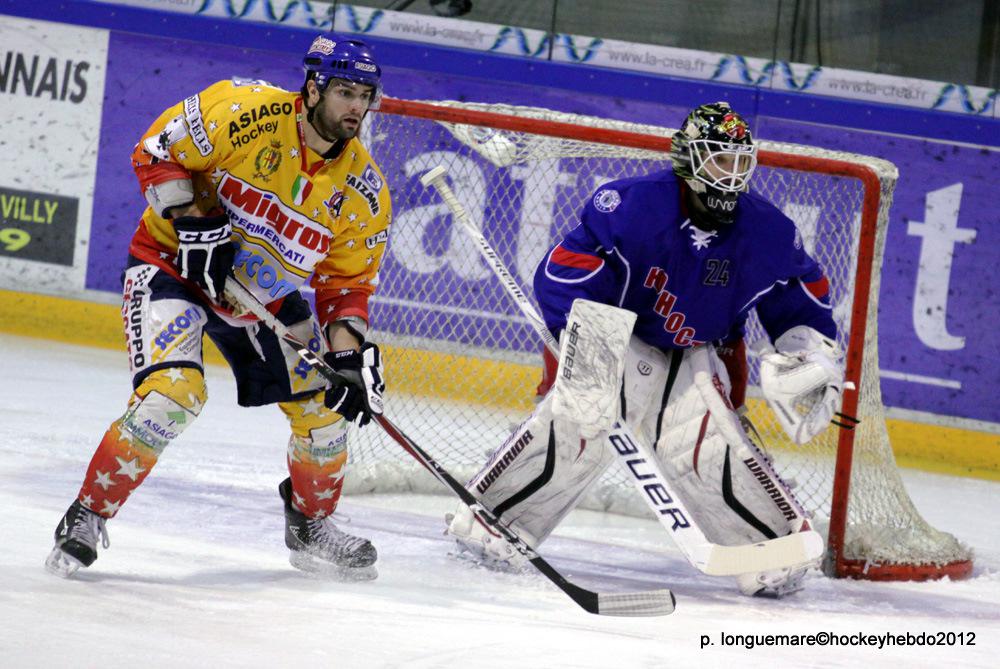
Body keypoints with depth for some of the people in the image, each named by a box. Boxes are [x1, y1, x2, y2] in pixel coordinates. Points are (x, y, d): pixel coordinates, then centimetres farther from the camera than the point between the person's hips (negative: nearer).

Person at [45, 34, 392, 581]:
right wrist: (191, 222, -25)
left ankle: (311, 526, 31)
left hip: (268, 295, 6)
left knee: (323, 405, 4)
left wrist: (349, 352, -15)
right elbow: (156, 152, -15)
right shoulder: (245, 111, -23)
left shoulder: (363, 190, -8)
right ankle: (87, 516, -12)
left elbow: (345, 282, -1)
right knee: (174, 392, -26)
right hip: (173, 264, -6)